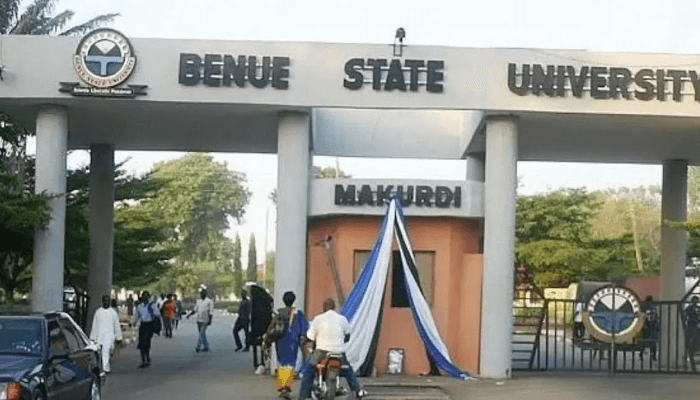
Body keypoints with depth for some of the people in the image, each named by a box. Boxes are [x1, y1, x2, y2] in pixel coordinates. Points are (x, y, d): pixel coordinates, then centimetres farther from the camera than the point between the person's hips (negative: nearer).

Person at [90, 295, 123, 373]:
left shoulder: (113, 312, 5)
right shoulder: (98, 312, 9)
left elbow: (117, 326, 9)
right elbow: (94, 325, 13)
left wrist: (119, 337, 9)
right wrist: (92, 337, 10)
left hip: (109, 335, -2)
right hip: (99, 336, 3)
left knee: (106, 351, -14)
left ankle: (105, 368, -15)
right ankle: (106, 368, 14)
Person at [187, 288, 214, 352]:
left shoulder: (209, 301, -7)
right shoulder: (198, 301, 11)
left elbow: (211, 311, -10)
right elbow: (195, 310, 17)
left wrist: (210, 320, -17)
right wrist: (189, 314, 3)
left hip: (205, 321, -7)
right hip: (199, 320, 7)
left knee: (202, 333, -13)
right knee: (202, 333, 9)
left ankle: (198, 347, -15)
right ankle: (206, 347, 17)